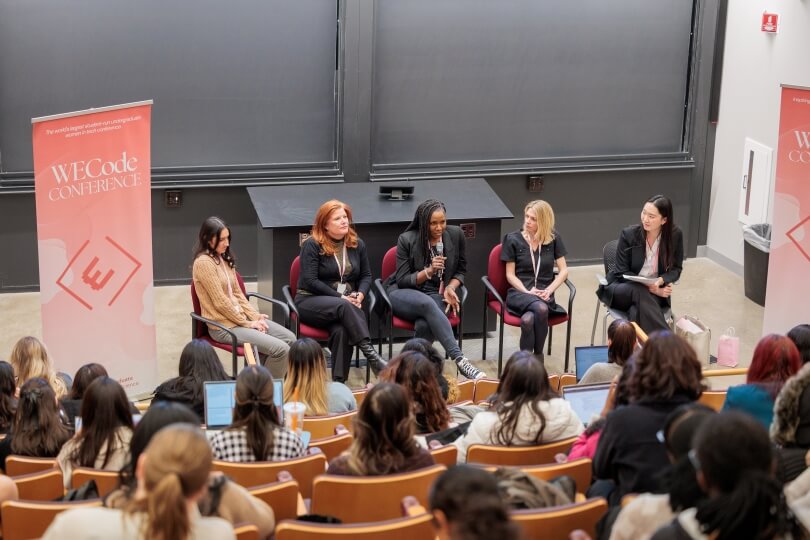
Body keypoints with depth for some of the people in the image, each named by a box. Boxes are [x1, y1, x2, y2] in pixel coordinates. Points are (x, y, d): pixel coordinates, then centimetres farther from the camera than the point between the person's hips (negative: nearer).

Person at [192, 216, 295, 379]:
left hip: (241, 316, 9)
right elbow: (221, 302, -17)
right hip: (223, 326, -9)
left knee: (289, 338, -2)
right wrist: (247, 323, -12)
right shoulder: (203, 263, -16)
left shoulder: (225, 258, 12)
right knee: (280, 349, -19)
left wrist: (254, 315, 0)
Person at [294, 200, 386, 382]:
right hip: (310, 301, -3)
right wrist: (341, 297, -14)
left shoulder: (357, 244, 13)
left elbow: (366, 275, 18)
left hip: (347, 302, 3)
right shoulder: (312, 245, -3)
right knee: (343, 306, -37)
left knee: (341, 330, -32)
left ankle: (339, 382, -34)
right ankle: (370, 353, -44)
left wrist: (360, 295, -5)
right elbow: (310, 281, -10)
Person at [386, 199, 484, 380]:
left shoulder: (455, 234, 0)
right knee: (427, 304, -39)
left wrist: (451, 287, -9)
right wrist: (429, 271, -21)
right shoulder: (407, 240, -7)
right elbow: (402, 280, -4)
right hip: (403, 294, -2)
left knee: (424, 325, -36)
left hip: (437, 294, 2)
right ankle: (460, 360, -47)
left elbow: (461, 270, 12)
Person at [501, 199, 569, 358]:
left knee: (528, 319, -36)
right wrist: (527, 292, -12)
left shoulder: (554, 238, 9)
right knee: (541, 309, -37)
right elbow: (510, 275, 4)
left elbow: (563, 271, 8)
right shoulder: (513, 239, 5)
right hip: (519, 292, -1)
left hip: (544, 294, 1)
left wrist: (548, 290, -8)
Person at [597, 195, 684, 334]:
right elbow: (622, 273, -7)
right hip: (623, 289, -1)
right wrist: (648, 286, -22)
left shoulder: (675, 235, -6)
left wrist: (660, 281, -21)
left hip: (654, 291, 1)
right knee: (639, 292, -37)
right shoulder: (628, 234, -10)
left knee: (638, 311, -36)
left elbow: (676, 269, 3)